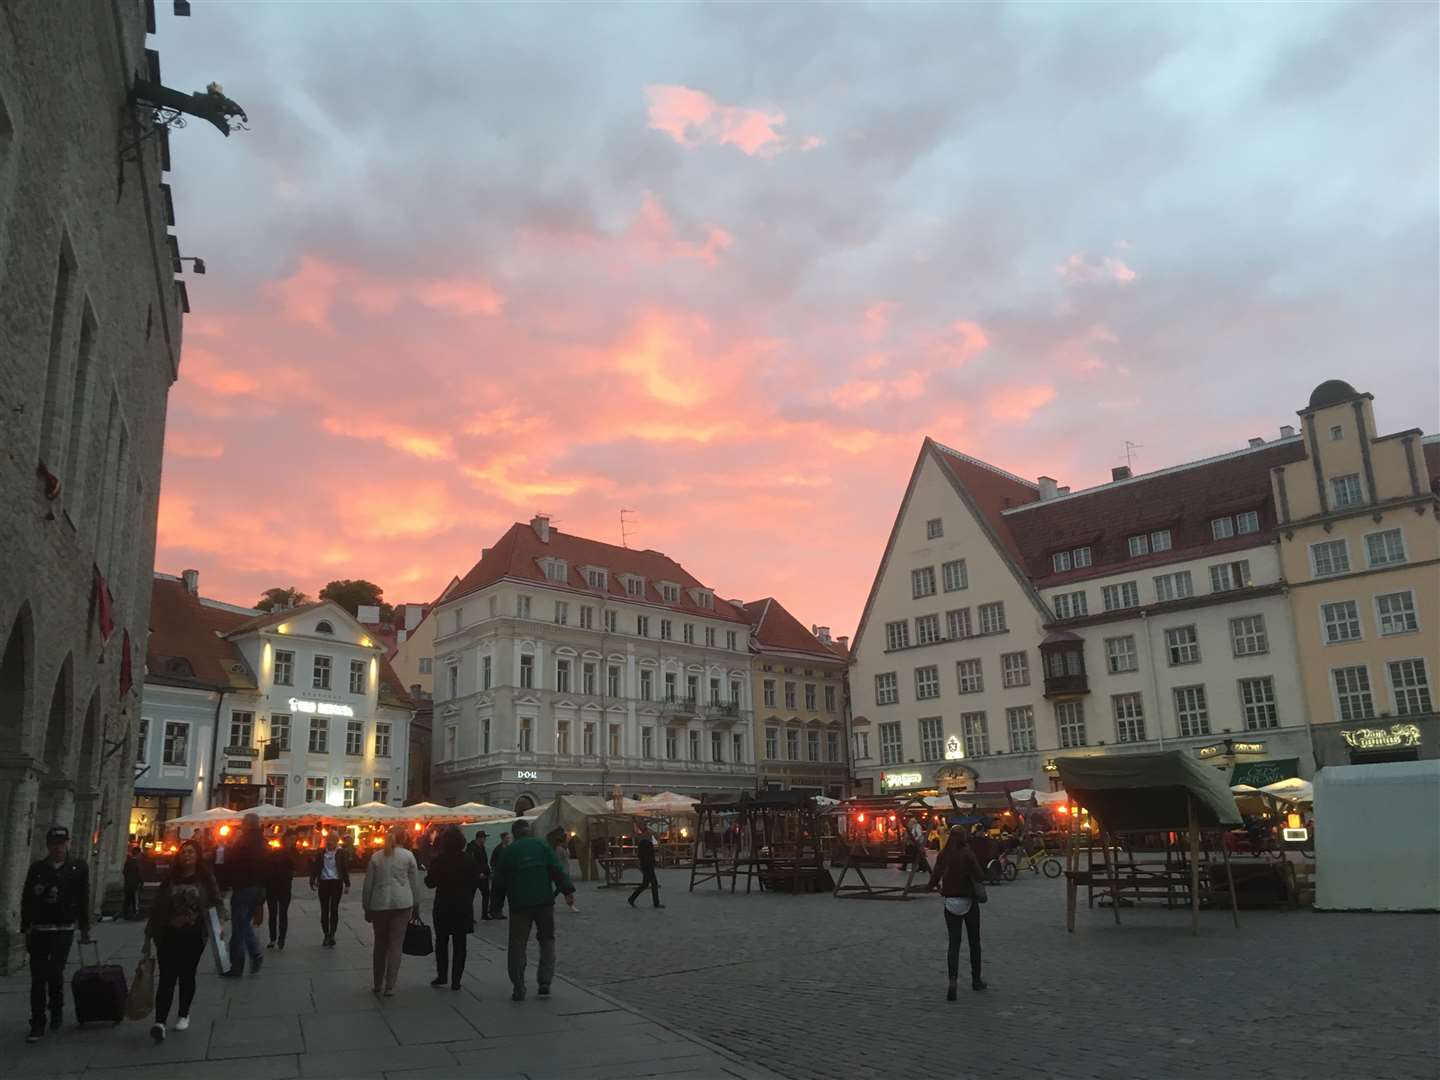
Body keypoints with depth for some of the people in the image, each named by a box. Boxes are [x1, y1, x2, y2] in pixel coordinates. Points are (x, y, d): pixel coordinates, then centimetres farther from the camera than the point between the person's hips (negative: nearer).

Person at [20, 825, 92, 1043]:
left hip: (64, 930, -2)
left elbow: (83, 901, 5)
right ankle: (37, 1025, 12)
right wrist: (26, 927, 2)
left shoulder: (79, 868, 1)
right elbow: (27, 900, 7)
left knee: (55, 973, -6)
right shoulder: (37, 868, 4)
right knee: (38, 978, 3)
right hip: (38, 931, 2)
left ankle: (57, 1012, 19)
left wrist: (85, 929, 5)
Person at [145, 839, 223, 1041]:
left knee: (187, 976, 9)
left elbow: (217, 902, -2)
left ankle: (184, 1015, 25)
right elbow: (158, 906, 10)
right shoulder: (170, 878, 6)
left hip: (194, 937, -1)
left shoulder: (205, 878, 0)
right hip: (170, 935, 1)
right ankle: (160, 1022, -12)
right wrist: (150, 931, 10)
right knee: (166, 977, -8)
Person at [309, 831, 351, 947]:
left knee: (334, 909, -4)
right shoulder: (321, 853, 4)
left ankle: (332, 935, -1)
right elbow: (314, 867, 5)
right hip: (323, 883, 3)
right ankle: (325, 934, 19)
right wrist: (312, 882, -3)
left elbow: (345, 868, -2)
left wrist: (347, 884, -4)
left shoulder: (341, 853, -2)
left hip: (336, 882, -3)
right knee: (324, 910, 8)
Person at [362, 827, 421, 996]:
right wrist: (416, 907, 12)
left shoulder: (376, 857, 6)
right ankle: (389, 986, -1)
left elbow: (368, 885, 8)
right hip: (402, 904, -2)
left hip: (379, 904, 2)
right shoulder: (408, 856, 1)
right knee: (396, 944, 1)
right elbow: (415, 884, 3)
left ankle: (378, 985, 20)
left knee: (380, 944, 14)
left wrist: (367, 908, 16)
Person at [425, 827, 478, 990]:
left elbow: (430, 883, -5)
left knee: (441, 942, 16)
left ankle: (442, 975, 16)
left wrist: (427, 876, 16)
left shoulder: (437, 861, -10)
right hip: (463, 907, 1)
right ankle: (455, 981, 6)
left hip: (443, 906, -1)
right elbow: (474, 883, -1)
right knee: (459, 944, 6)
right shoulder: (469, 860, -6)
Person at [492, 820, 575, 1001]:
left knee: (517, 945, 7)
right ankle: (544, 982, 3)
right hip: (544, 901, 0)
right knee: (547, 939, 13)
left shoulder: (507, 851, 4)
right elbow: (558, 870, -4)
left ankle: (518, 989, 5)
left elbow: (499, 882, 5)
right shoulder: (542, 845, 5)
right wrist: (568, 890, -5)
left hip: (519, 904, 0)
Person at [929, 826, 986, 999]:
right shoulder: (967, 854, -13)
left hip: (951, 903, 2)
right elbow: (979, 876, -20)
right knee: (974, 942, 17)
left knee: (954, 943, 4)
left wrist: (935, 885, 14)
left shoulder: (943, 855, -3)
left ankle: (953, 980, -16)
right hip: (969, 902, -2)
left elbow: (934, 877, -6)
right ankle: (976, 979, 27)